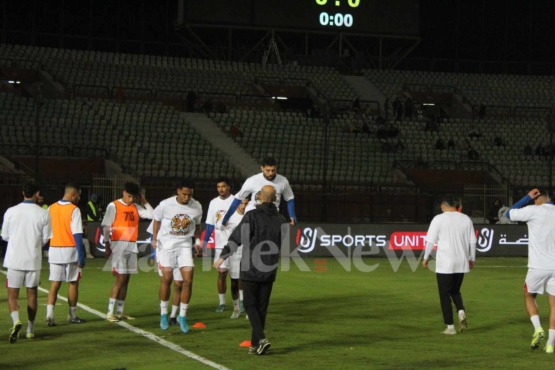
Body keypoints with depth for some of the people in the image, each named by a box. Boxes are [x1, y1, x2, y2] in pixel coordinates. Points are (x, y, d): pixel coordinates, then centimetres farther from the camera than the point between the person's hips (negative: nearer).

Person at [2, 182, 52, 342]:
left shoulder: (11, 212, -5)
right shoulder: (44, 214, -6)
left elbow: (5, 236, 4)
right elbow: (45, 238, 0)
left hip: (14, 259, -1)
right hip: (33, 260, 1)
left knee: (12, 295, 3)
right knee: (32, 294, 14)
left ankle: (16, 320, -22)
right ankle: (30, 328, 20)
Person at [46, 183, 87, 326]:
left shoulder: (51, 208, 5)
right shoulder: (74, 210, -11)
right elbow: (77, 235, -15)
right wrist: (81, 256, -14)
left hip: (54, 250, 4)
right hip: (70, 250, -4)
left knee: (54, 284, 5)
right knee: (73, 283, 10)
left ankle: (50, 314, -10)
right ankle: (72, 315, 18)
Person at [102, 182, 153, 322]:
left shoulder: (136, 207, 11)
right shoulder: (113, 206, -4)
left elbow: (152, 215, 8)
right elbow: (106, 227, -6)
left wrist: (144, 201, 4)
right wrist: (107, 247, -11)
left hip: (132, 246, 6)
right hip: (119, 245, -6)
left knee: (126, 279, 8)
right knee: (121, 278, -11)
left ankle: (120, 311, 14)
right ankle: (110, 312, -8)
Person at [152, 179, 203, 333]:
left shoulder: (197, 207, -4)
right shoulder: (165, 205, -12)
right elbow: (157, 220, 6)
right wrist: (154, 239, 4)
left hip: (185, 245, 2)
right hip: (166, 244, -2)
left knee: (188, 280, -8)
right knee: (166, 279, -2)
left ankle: (182, 316, 5)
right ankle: (163, 314, 16)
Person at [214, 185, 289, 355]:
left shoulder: (252, 215, -9)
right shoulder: (281, 219, 5)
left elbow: (237, 238, -12)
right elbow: (286, 245, 15)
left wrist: (222, 257, -5)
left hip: (251, 269, -4)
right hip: (270, 271, 4)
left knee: (250, 305, 3)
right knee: (262, 307, 11)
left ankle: (261, 338, -15)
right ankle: (255, 344, 14)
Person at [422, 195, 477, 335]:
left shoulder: (439, 219, -5)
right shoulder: (466, 219, 5)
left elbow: (430, 241, -4)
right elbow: (472, 241, 8)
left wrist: (426, 258, 8)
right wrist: (471, 259, 20)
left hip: (445, 263, -4)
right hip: (461, 263, 4)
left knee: (445, 294, 6)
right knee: (455, 291, 20)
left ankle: (450, 327, 4)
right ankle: (461, 312, -7)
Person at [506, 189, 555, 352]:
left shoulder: (534, 210, -7)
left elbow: (510, 214, 5)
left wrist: (527, 197, 8)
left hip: (538, 266, -3)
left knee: (529, 297, 19)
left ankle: (538, 328, -1)